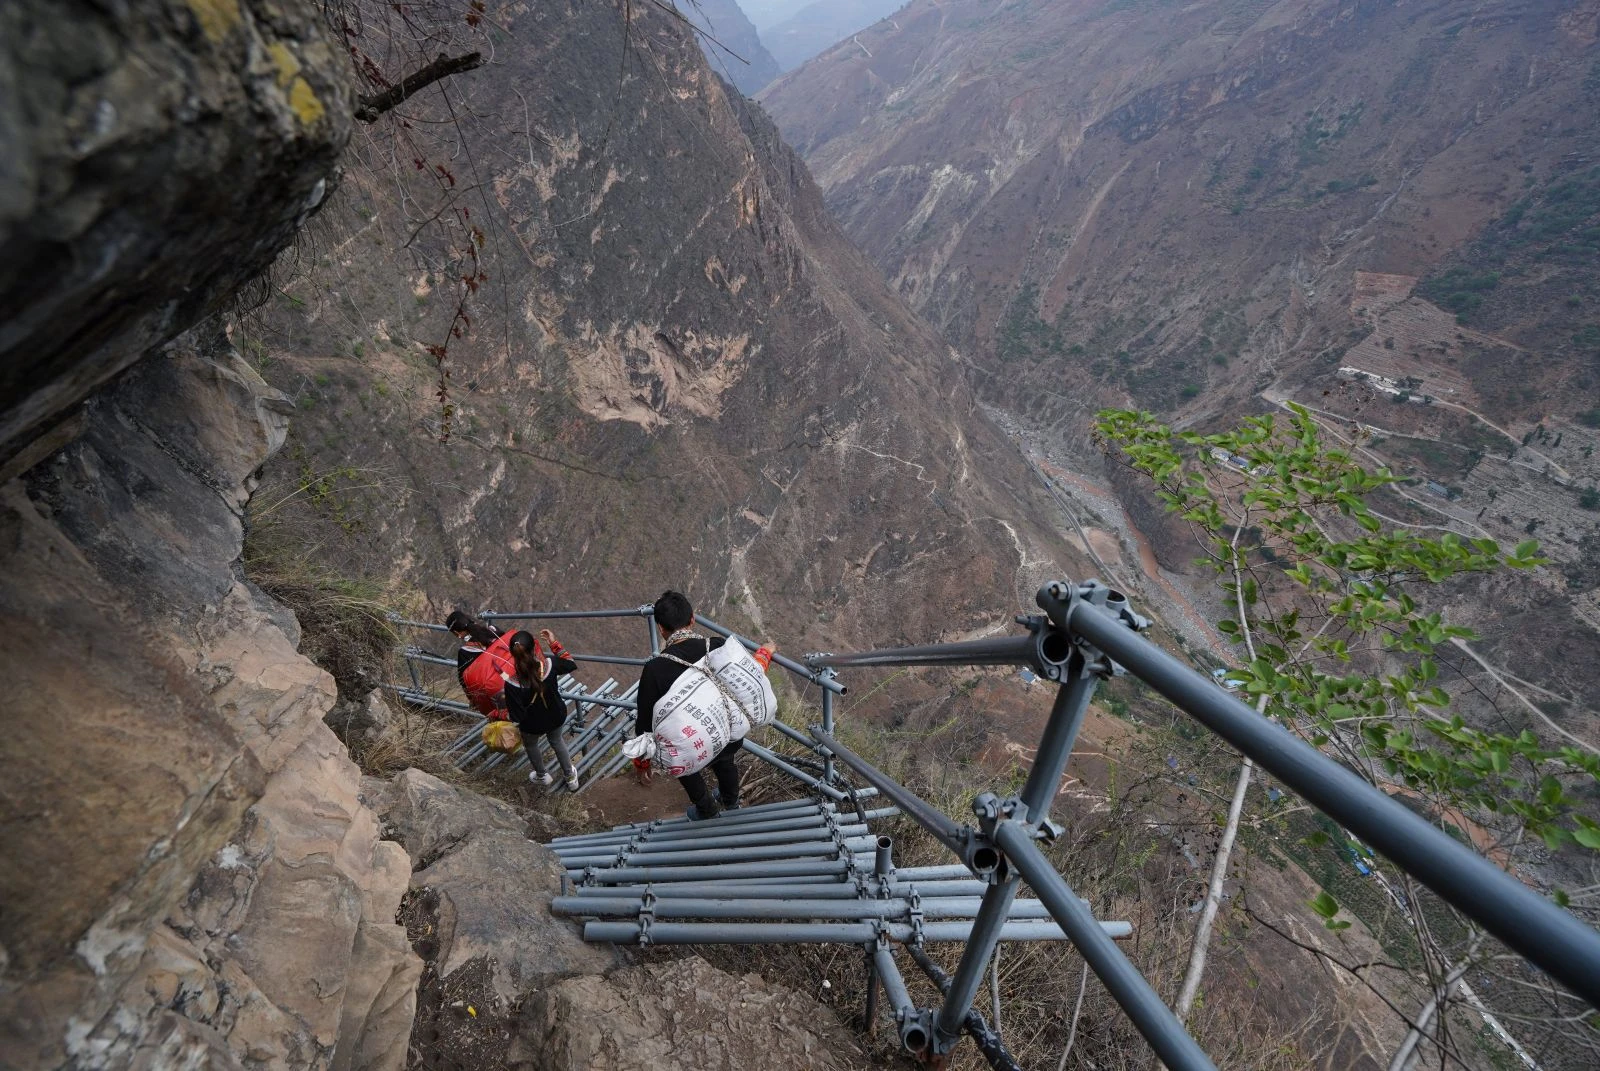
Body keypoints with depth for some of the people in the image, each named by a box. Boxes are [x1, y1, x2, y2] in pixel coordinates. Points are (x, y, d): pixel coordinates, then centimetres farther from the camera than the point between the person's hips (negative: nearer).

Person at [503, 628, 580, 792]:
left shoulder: (512, 684, -37)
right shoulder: (550, 665, -32)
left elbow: (516, 716, -27)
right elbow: (571, 664, -9)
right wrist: (554, 643, -8)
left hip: (533, 724, -2)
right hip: (556, 716, 2)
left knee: (530, 745, 35)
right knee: (556, 741, 35)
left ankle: (542, 776, 61)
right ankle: (571, 777, 53)